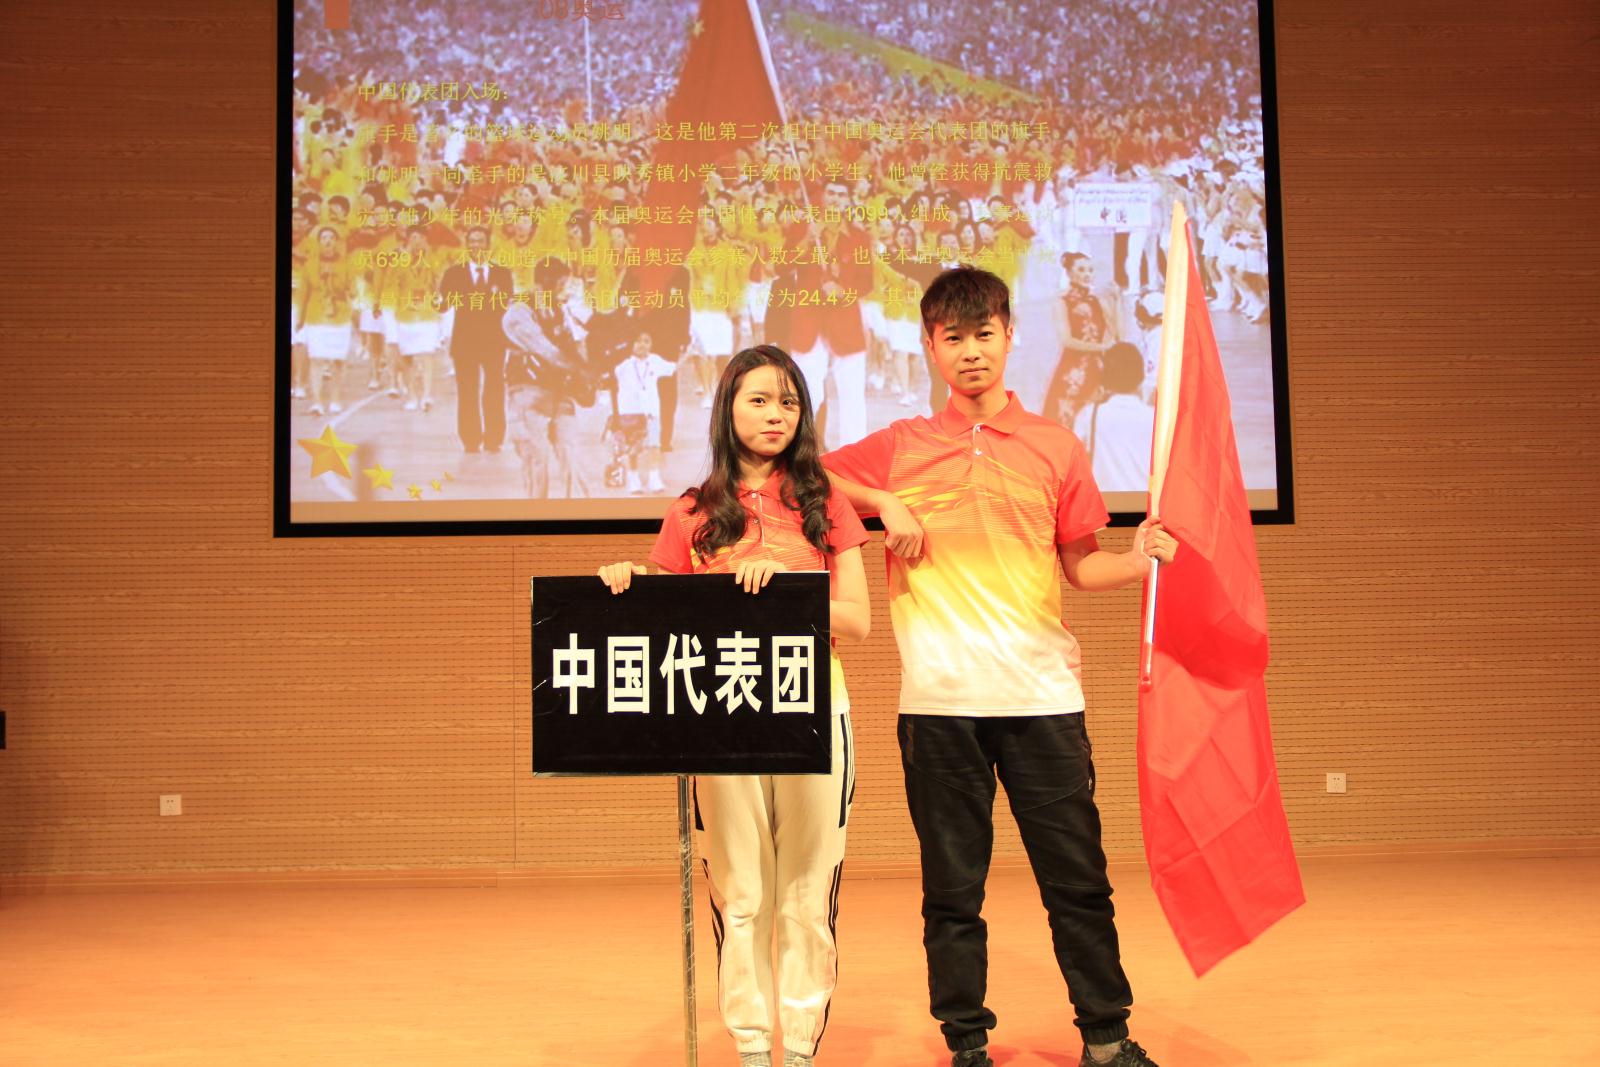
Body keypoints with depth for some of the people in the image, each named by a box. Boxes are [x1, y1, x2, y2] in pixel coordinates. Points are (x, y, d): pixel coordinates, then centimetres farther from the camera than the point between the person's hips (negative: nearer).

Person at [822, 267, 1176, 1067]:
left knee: (1077, 876, 4)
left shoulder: (1056, 447, 10)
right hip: (939, 698, 0)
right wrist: (884, 504, 2)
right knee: (952, 887, 6)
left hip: (1041, 691, 1)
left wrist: (1138, 560, -8)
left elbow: (1080, 565, 13)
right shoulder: (900, 448, 9)